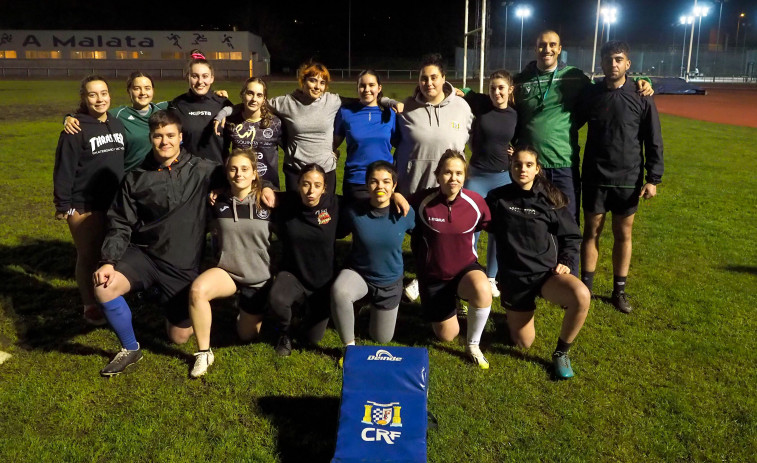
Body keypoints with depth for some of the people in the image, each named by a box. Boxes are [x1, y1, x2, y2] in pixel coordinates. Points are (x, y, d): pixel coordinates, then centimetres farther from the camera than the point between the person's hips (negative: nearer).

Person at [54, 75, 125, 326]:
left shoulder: (118, 125, 7)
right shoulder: (76, 130, -12)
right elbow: (63, 170, -11)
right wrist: (63, 206, -13)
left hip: (115, 204, 6)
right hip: (85, 207, -5)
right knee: (88, 257, 5)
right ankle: (90, 306, 18)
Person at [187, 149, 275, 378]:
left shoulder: (267, 203, -11)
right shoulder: (218, 202, -6)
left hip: (258, 278, 0)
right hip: (227, 271, 1)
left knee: (246, 335, 12)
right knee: (197, 289, -33)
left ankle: (252, 312, 48)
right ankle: (204, 352, -15)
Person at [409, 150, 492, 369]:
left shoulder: (475, 201, -13)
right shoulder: (422, 200, -18)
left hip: (466, 267, 0)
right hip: (433, 274, 0)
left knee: (482, 291, -36)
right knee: (447, 335, 9)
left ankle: (473, 345, -9)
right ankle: (447, 305, 46)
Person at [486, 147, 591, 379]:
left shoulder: (551, 199, -2)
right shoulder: (498, 198, -2)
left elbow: (571, 236, 6)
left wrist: (564, 262, -7)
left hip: (547, 271, 0)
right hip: (514, 277, 0)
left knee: (582, 296, -32)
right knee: (524, 343, 6)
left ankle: (561, 352, -8)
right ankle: (514, 315, 42)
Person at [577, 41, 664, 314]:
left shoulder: (641, 99, -4)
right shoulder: (590, 95, -1)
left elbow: (653, 142, -1)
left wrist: (653, 178, -6)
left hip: (628, 180, 0)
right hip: (595, 178, 1)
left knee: (623, 235, 8)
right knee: (591, 232, 7)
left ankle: (619, 291, 20)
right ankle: (585, 287, 18)